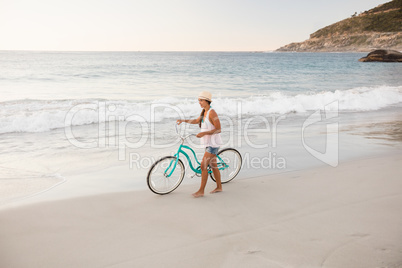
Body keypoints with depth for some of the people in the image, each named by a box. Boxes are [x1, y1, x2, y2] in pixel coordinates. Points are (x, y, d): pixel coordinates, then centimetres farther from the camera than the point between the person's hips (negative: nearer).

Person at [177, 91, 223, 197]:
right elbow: (197, 121, 24)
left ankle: (201, 191, -2)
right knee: (213, 165, 16)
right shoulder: (204, 111, 8)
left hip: (213, 143, -9)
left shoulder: (212, 113, -19)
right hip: (208, 142, 9)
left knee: (203, 165, -10)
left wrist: (204, 133, -27)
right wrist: (184, 120, 12)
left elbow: (218, 129, -21)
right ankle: (219, 187, 28)